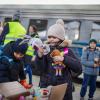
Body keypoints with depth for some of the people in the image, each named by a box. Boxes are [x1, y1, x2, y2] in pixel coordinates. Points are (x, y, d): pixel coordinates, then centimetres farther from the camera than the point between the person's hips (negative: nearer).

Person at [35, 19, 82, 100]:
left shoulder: (67, 51, -1)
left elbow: (79, 68, -8)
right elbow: (42, 69, -11)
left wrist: (64, 59, -20)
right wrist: (40, 56, -29)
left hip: (63, 88, 1)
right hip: (46, 87, 0)